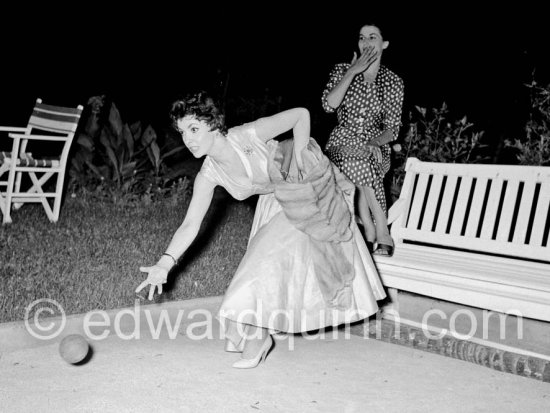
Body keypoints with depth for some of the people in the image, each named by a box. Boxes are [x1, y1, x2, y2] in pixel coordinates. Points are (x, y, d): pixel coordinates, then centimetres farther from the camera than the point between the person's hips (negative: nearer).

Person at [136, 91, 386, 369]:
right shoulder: (208, 176, -18)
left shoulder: (250, 135, -33)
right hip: (279, 202, 5)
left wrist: (298, 160, -26)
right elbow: (190, 225, -19)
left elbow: (301, 115, -22)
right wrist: (164, 264, -30)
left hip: (309, 189, -5)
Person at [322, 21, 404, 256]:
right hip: (342, 143, 0)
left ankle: (370, 232, -25)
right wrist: (352, 72, -13)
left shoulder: (393, 82, 4)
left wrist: (374, 143, -20)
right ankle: (382, 234, -28)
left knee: (360, 165, -34)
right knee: (357, 164, -34)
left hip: (375, 146, 0)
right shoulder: (342, 70, 6)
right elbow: (328, 105, -12)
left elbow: (392, 128, 1)